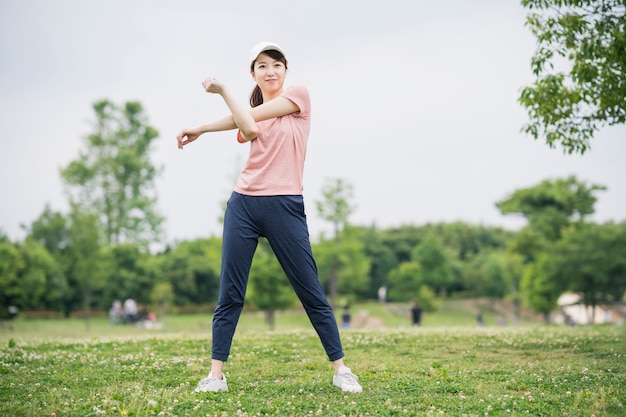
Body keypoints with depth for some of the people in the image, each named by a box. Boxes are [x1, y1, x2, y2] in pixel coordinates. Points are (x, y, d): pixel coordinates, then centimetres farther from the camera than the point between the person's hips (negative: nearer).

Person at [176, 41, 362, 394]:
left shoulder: (299, 94, 4)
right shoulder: (250, 112, 15)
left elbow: (251, 116, -5)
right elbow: (248, 129, -10)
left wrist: (223, 89, 7)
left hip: (285, 206, -4)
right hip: (244, 204, 4)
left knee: (311, 293, 0)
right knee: (229, 294, 0)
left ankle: (341, 370, 10)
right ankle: (216, 374, 5)